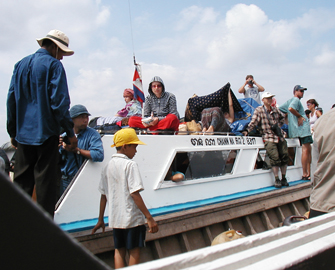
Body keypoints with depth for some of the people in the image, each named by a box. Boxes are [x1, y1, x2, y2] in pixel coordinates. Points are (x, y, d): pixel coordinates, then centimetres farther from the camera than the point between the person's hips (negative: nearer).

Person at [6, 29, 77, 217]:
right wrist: (70, 132, -8)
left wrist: (13, 132, 20)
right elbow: (59, 102, -13)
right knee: (46, 181, -2)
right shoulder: (53, 65, -6)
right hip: (46, 132, -6)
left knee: (22, 181, 11)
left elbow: (11, 100, 15)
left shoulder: (21, 64, 13)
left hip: (23, 133, 6)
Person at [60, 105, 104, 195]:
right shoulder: (64, 136, 8)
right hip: (63, 180, 3)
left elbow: (99, 155, -22)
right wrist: (58, 146, -8)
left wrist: (75, 149, -14)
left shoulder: (93, 135, -3)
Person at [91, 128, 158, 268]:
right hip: (132, 218, -6)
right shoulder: (130, 165, -12)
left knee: (119, 250, 13)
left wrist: (100, 220, 19)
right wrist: (149, 217, -18)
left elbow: (103, 195, 11)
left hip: (115, 218, 6)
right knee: (134, 251, 5)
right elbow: (134, 194, -19)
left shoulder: (108, 166, 7)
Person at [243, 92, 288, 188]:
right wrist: (247, 131, -21)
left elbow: (282, 117, 32)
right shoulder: (259, 110, -1)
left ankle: (284, 178, 16)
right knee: (275, 158, -14)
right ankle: (277, 180, -3)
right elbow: (253, 122, -10)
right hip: (269, 138, -5)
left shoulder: (275, 109, 15)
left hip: (280, 137, 6)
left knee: (284, 156, 3)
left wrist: (279, 125, 17)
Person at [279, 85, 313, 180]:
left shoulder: (289, 101, 21)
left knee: (308, 149, 11)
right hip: (302, 127, -10)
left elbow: (278, 110, 21)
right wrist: (299, 116, -15)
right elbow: (291, 108, -26)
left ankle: (309, 173, 11)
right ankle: (305, 174, -14)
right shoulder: (296, 100, -6)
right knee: (306, 149, -12)